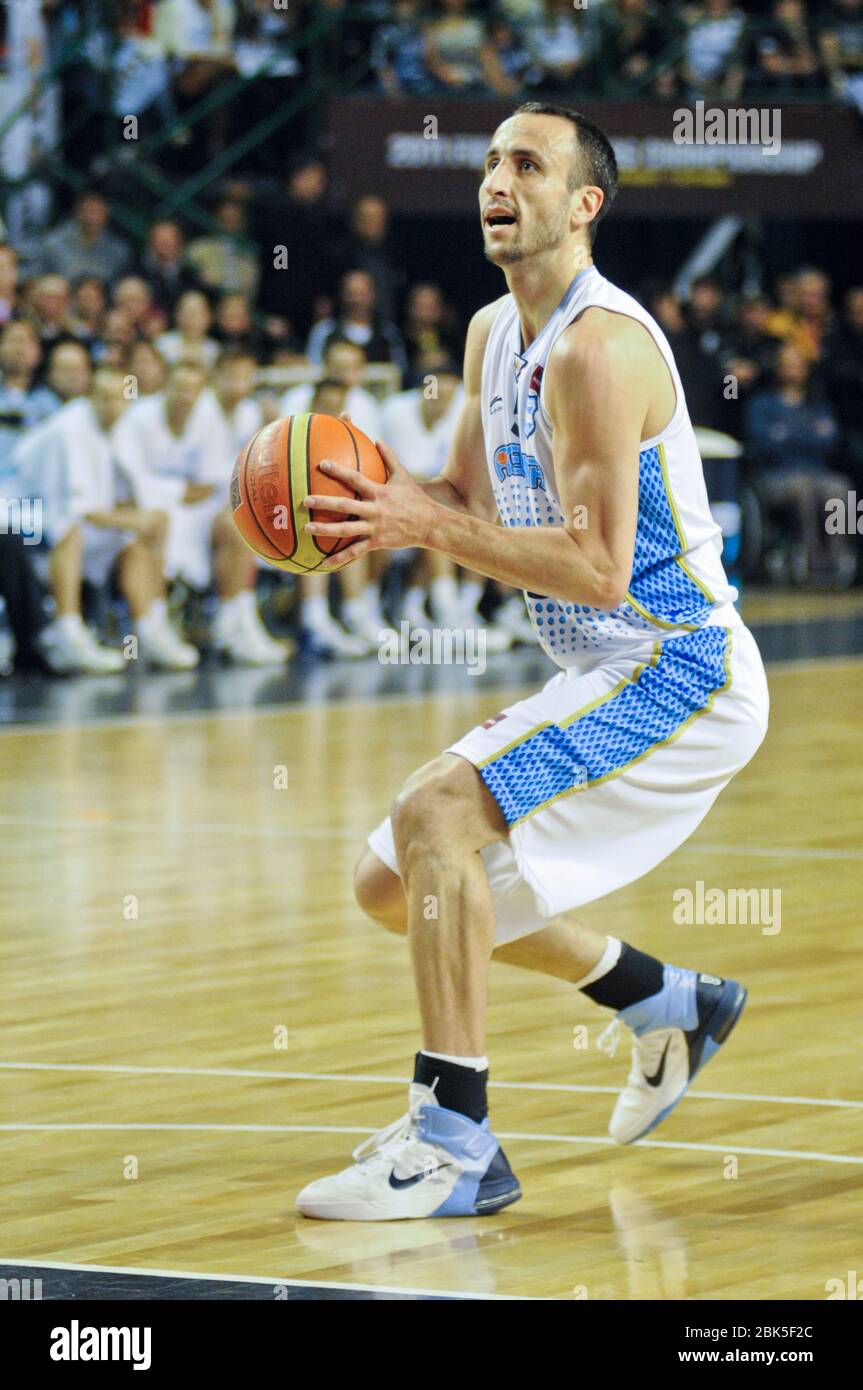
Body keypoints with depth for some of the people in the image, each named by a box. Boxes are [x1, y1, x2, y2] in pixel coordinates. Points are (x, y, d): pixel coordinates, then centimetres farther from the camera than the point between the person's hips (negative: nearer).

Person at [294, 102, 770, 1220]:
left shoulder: (598, 348, -20)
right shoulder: (492, 333, 9)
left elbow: (598, 570, -25)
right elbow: (472, 502, 18)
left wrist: (427, 527, -26)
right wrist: (380, 492, -2)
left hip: (682, 670, -10)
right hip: (601, 677, 10)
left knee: (438, 813, -27)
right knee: (393, 887, 13)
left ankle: (456, 1139, -23)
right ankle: (670, 1007, 30)